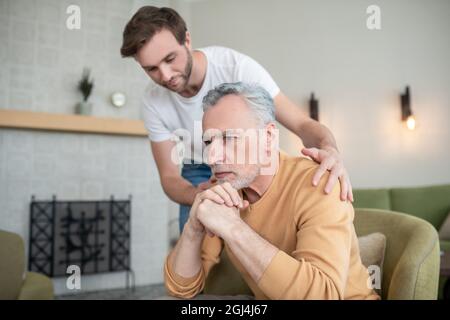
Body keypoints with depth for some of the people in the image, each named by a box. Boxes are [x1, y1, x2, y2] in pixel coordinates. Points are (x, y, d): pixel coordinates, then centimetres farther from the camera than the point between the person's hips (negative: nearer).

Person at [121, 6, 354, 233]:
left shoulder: (237, 66, -30)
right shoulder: (153, 102, -18)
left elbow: (302, 123, -28)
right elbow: (169, 176, -15)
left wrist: (330, 151, -51)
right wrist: (198, 195, -38)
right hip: (199, 174, 2)